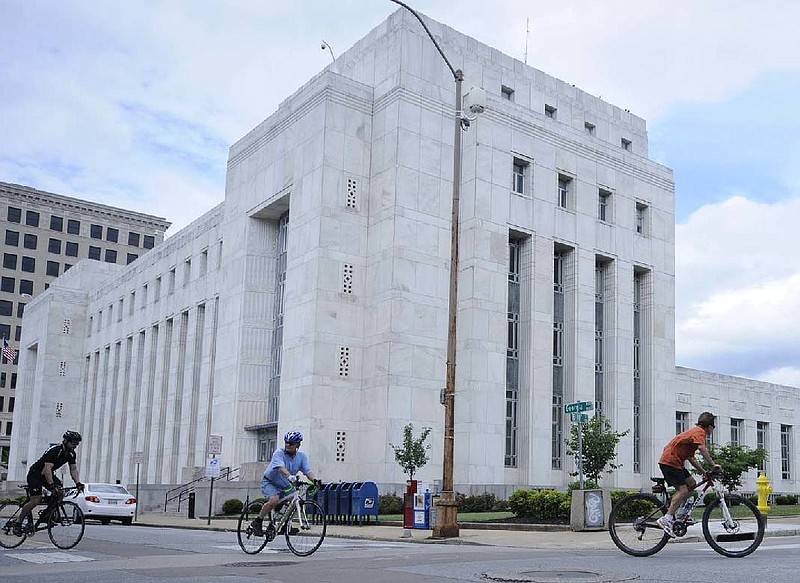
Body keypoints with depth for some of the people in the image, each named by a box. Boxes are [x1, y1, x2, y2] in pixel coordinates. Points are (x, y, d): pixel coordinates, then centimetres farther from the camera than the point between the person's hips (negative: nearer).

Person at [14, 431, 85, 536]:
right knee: (35, 500, -18)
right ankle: (18, 524, -5)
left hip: (48, 474, 8)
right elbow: (47, 469, -37)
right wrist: (52, 486, -46)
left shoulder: (71, 454, -5)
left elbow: (73, 469, -3)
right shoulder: (54, 451, -30)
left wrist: (78, 483, -18)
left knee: (60, 491, -16)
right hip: (35, 474, -7)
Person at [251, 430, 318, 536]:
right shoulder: (279, 453, -22)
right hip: (270, 482, -5)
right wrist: (290, 477, -58)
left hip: (286, 485, 5)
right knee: (274, 500, -30)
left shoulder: (302, 456, -8)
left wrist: (315, 480, -38)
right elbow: (281, 468, -39)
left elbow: (308, 471, -17)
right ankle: (257, 522, -10)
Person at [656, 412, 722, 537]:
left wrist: (704, 472, 18)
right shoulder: (699, 432, -8)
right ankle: (666, 519, -20)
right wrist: (713, 465, -29)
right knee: (683, 490, -14)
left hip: (675, 462, 10)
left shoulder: (694, 431, 22)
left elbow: (691, 457, 23)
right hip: (670, 462, -10)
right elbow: (702, 448, -29)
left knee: (691, 484, 13)